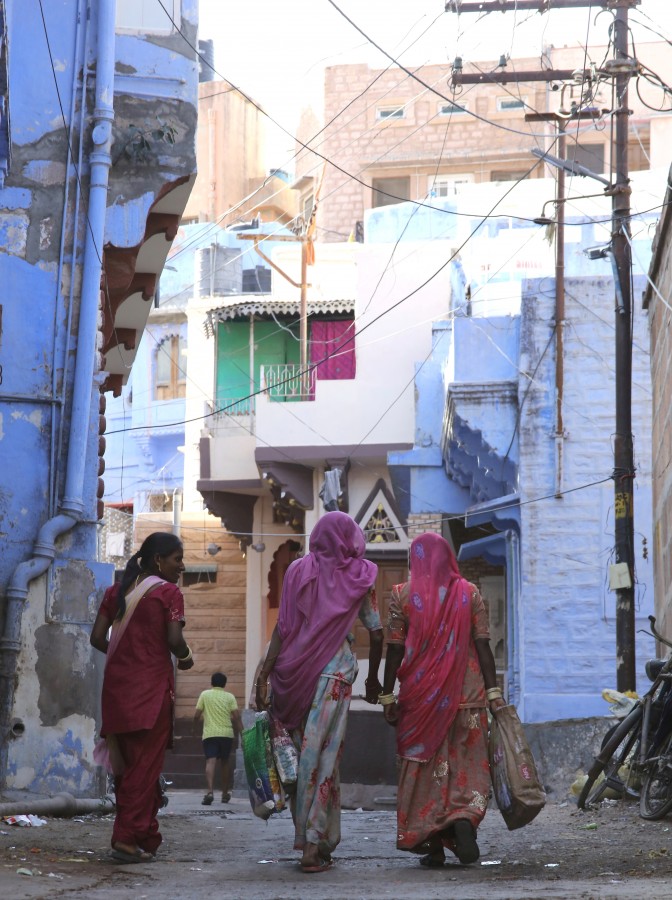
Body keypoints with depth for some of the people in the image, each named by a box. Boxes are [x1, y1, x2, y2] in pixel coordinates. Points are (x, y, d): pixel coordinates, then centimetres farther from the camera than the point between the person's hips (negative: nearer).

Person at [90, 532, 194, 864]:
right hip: (151, 685, -6)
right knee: (146, 764, -4)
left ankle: (146, 837, 16)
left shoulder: (116, 592, 12)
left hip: (117, 683, 6)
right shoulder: (168, 593, -4)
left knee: (127, 762, 12)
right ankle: (127, 838, -11)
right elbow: (174, 640, -14)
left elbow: (97, 637, 7)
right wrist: (185, 658, 7)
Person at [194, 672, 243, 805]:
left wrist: (195, 728, 20)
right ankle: (225, 793, 25)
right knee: (225, 762, 17)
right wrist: (240, 732, 3)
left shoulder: (205, 694, 4)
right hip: (227, 734, 2)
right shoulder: (230, 697, 6)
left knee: (210, 761, -11)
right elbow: (236, 716, -3)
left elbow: (197, 715, 3)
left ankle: (210, 791, -31)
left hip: (209, 733, -2)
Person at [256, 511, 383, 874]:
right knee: (323, 754, -1)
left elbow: (283, 627, -2)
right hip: (336, 670, -1)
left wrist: (265, 674, -1)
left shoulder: (299, 570, 5)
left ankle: (305, 836, 16)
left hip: (295, 670, 1)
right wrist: (373, 679, 22)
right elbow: (376, 633, 9)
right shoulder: (361, 576, 6)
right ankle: (314, 843, -5)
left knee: (300, 751, 11)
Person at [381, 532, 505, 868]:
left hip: (421, 696, -1)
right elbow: (482, 645, 0)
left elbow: (394, 650, -1)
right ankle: (464, 819, -20)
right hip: (467, 696, 1)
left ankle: (434, 846, 6)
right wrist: (493, 692, 2)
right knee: (467, 765, 7)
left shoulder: (403, 595, 0)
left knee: (425, 767, 7)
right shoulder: (469, 593, 3)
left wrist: (388, 696, 3)